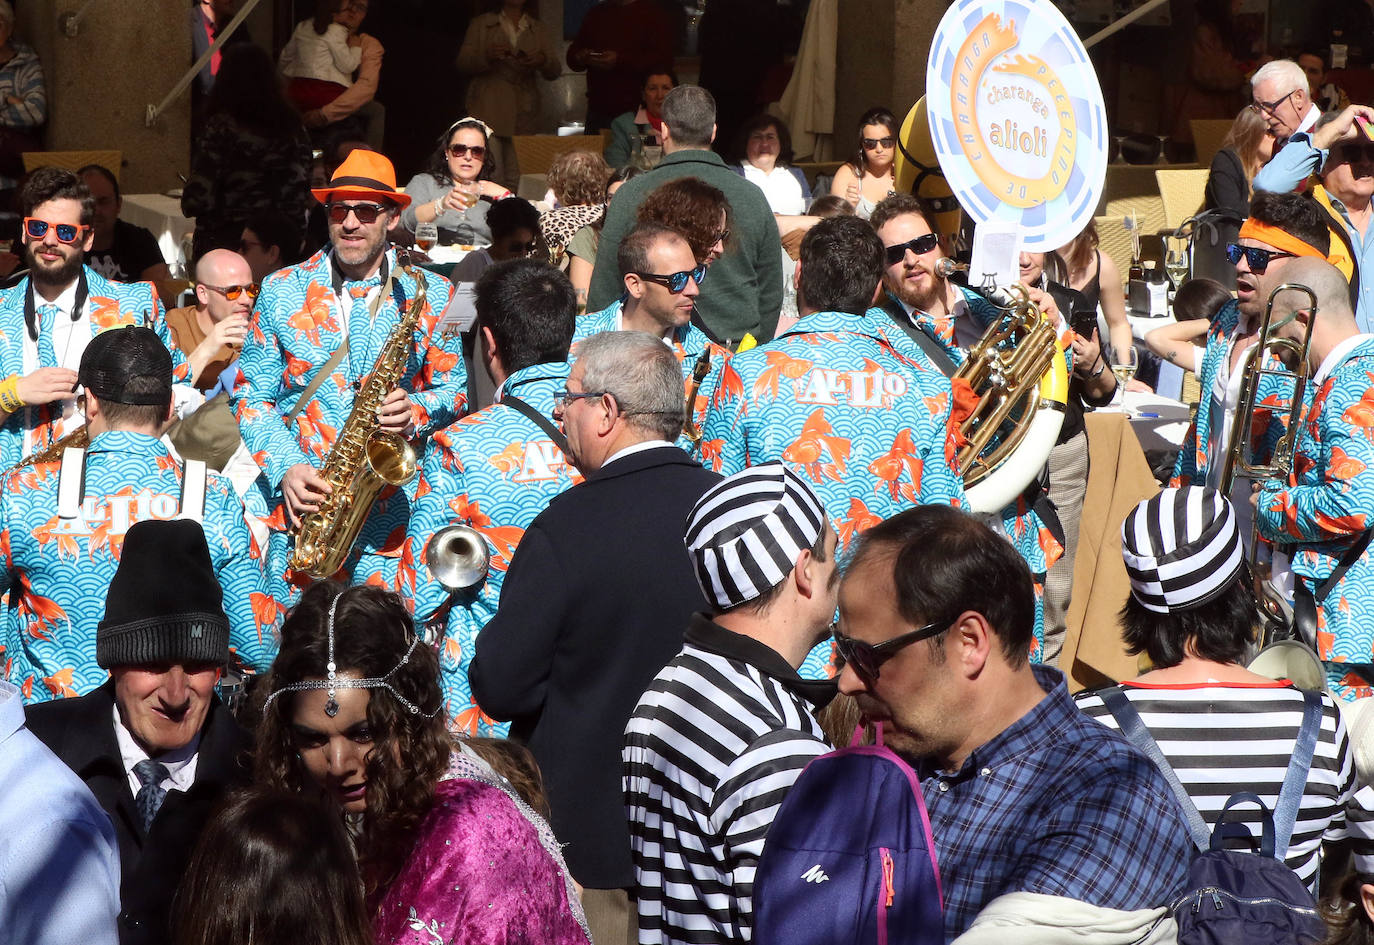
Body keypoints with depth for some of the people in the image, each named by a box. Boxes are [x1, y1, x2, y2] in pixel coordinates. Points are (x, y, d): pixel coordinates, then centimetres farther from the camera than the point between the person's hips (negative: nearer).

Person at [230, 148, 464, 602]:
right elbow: (251, 395, 9)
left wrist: (417, 413, -11)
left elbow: (455, 390, 12)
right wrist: (284, 468, -7)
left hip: (392, 511, -1)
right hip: (300, 501, 1)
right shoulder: (282, 292, 9)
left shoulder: (430, 296, 7)